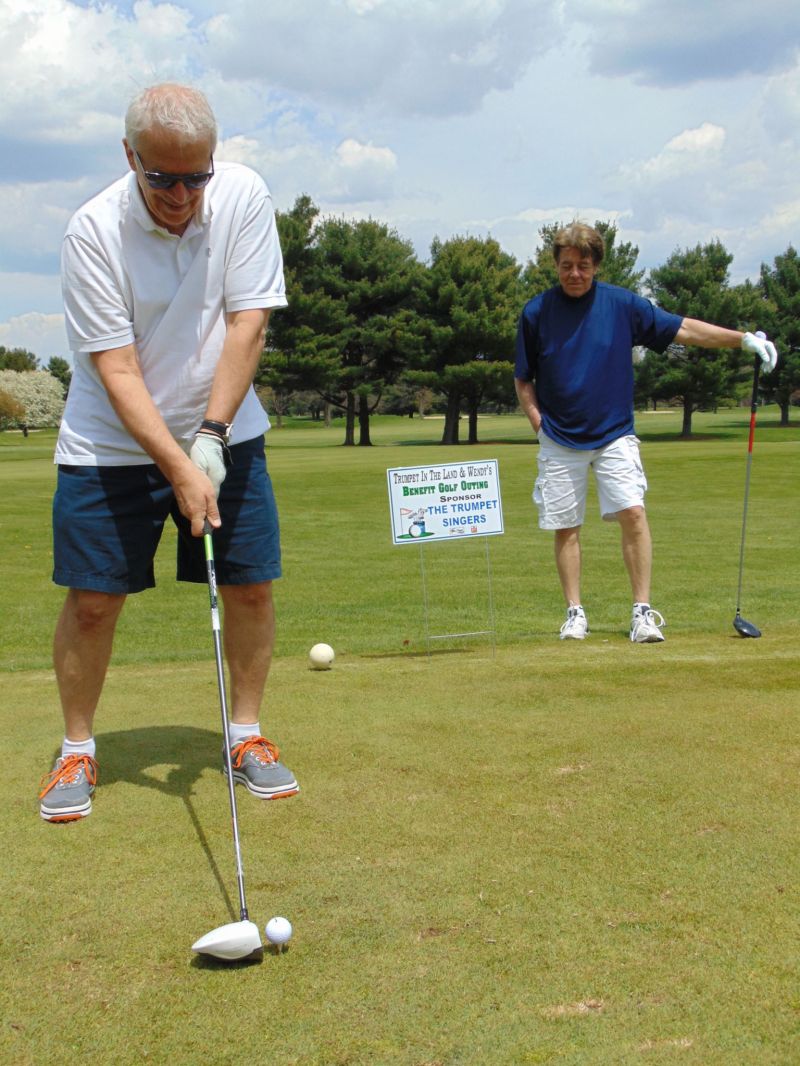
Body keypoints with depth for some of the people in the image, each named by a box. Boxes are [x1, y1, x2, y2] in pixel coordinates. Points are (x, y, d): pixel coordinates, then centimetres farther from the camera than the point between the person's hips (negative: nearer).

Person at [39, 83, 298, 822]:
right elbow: (116, 369, -19)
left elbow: (248, 323, -12)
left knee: (251, 586, 1)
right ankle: (77, 752, 16)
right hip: (111, 445, -2)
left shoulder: (243, 196, -11)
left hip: (222, 433, 3)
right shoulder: (93, 231, -18)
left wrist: (210, 436, -19)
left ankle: (246, 735, 19)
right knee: (92, 599, -3)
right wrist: (176, 467, -27)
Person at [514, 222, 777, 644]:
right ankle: (575, 613, 15)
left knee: (633, 513, -13)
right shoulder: (536, 312, -1)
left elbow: (683, 329, 1)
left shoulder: (623, 304, -1)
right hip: (559, 441, 0)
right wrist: (538, 422, -5)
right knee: (566, 528, 3)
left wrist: (743, 339, -5)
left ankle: (642, 611, -7)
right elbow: (523, 379, 7)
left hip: (614, 435, 0)